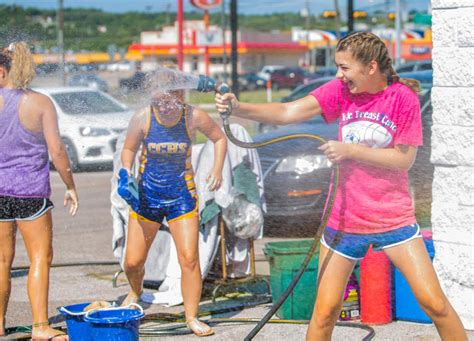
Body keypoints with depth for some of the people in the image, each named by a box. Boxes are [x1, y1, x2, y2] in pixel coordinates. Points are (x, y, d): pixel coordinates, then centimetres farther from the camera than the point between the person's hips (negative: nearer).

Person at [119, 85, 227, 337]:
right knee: (133, 262, 4)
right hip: (147, 196, 1)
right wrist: (127, 172, -16)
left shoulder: (194, 117, -12)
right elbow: (129, 149, 3)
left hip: (181, 196, -1)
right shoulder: (142, 119, -12)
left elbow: (219, 138, 6)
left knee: (189, 259, -9)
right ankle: (135, 292, 39)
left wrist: (217, 169, -7)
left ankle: (191, 317, 6)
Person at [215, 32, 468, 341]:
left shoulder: (403, 97, -9)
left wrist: (351, 150, -18)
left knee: (434, 303, -4)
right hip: (344, 220, 2)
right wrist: (238, 108, -24)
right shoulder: (340, 90, -1)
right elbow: (288, 112, -10)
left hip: (394, 219, -2)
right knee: (325, 312, 2)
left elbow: (405, 159, -11)